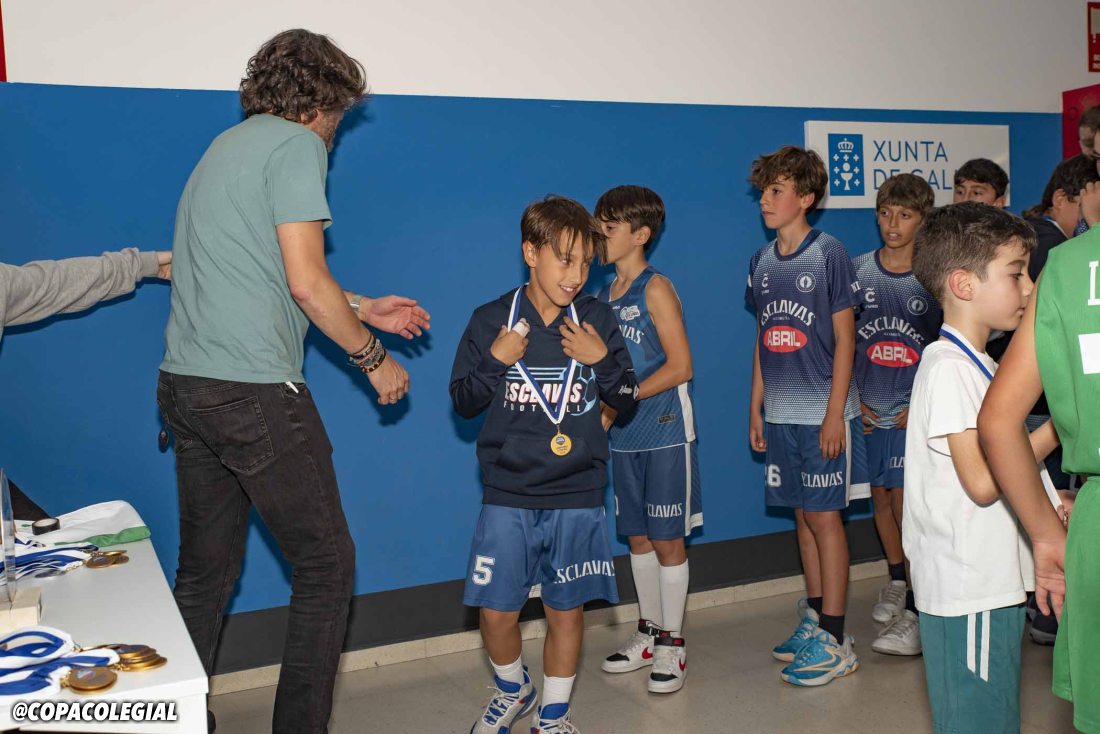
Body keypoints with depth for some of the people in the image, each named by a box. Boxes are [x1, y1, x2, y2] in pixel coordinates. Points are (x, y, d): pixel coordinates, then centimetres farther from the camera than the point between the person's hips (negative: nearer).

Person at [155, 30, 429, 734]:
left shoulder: (228, 144, 21)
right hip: (254, 391, -9)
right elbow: (307, 283, -15)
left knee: (206, 569, 17)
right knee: (326, 563, 3)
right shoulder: (296, 145, -7)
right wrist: (374, 359, -2)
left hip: (184, 384, 9)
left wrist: (365, 308, 28)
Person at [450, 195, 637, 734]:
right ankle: (512, 691, 33)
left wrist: (602, 360, -11)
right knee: (496, 612, 2)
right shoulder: (490, 321, -1)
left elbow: (627, 401, 6)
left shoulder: (597, 320, 2)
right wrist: (496, 361, -13)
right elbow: (462, 402, 3)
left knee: (567, 609, 9)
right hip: (508, 495, 0)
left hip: (577, 496, 1)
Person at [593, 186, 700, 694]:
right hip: (625, 436, 7)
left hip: (664, 430, -7)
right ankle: (649, 633, 28)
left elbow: (680, 367, -14)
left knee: (668, 538, 2)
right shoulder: (604, 296, 11)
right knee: (638, 537, 14)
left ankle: (672, 644, 14)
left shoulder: (655, 290, -9)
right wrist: (603, 409, 0)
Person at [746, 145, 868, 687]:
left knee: (824, 516, -2)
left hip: (823, 412, -5)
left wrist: (835, 413, -13)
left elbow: (844, 339, -8)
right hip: (780, 414, 6)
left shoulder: (829, 254, -7)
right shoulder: (761, 261, 10)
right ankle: (814, 617, 26)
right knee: (803, 515, 13)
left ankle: (834, 640, 7)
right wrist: (755, 407, 12)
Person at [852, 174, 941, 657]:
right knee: (880, 494, 12)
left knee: (905, 498, -8)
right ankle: (897, 582, 32)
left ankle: (915, 613, -1)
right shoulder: (857, 271, 3)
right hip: (867, 408, 3)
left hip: (915, 410, -3)